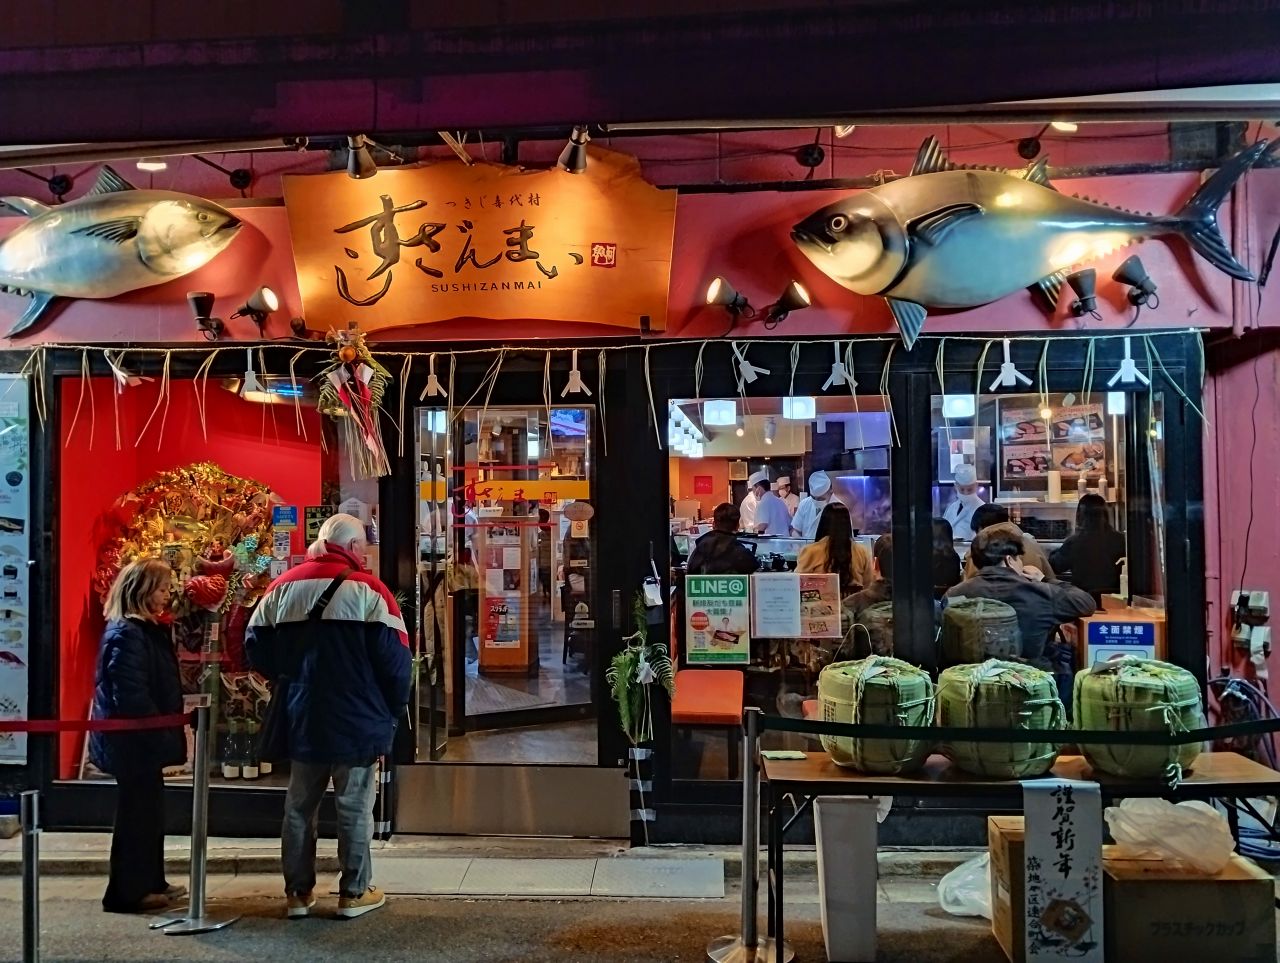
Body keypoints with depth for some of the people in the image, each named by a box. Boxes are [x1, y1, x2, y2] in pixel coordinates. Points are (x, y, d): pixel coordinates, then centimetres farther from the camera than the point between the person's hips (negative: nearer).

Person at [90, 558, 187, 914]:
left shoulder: (148, 629, 12)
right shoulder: (125, 634, -19)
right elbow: (130, 693, -24)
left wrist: (166, 734, 15)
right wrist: (160, 736, -19)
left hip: (144, 739, 10)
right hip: (133, 740, -10)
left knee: (148, 811, 15)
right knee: (137, 813, -1)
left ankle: (150, 883, 25)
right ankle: (128, 892, 8)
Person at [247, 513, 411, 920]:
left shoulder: (283, 586, 4)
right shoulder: (366, 588, -11)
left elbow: (257, 647, 8)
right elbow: (393, 657, -14)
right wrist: (393, 708, 1)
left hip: (302, 720, 5)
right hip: (357, 722, -4)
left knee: (299, 807, 15)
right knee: (354, 808, 6)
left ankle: (298, 892, 22)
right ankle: (354, 893, 13)